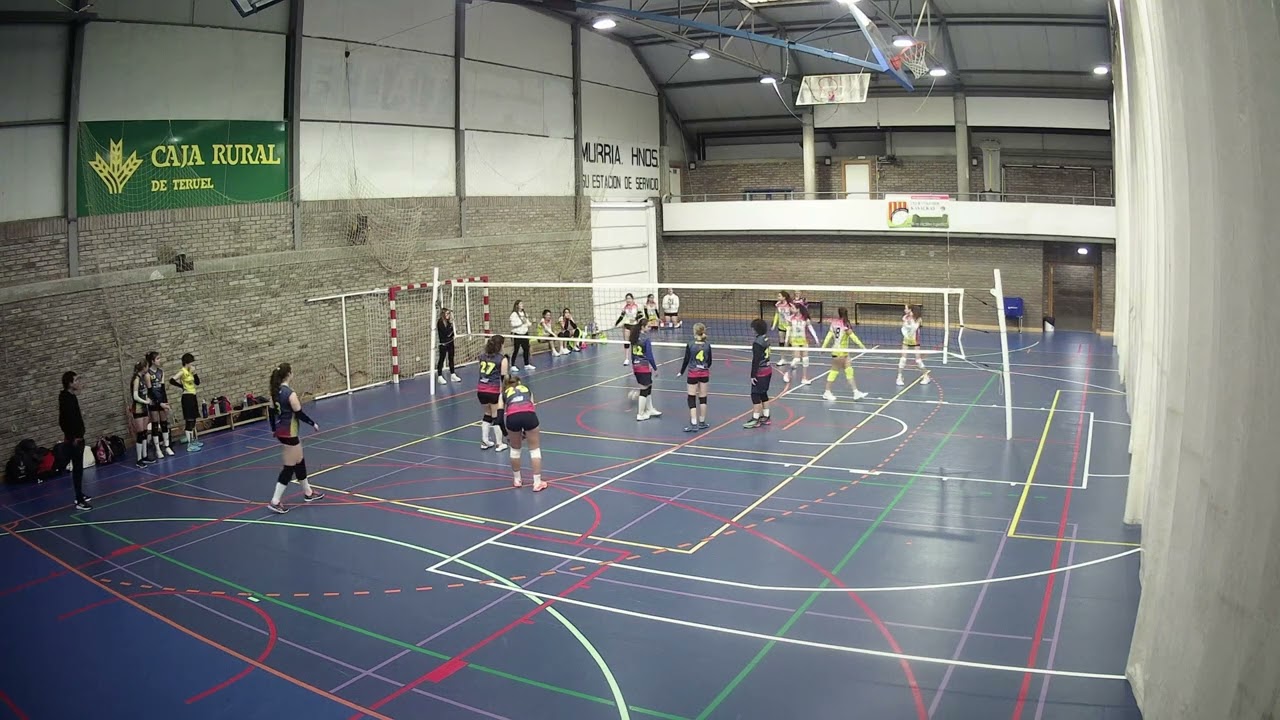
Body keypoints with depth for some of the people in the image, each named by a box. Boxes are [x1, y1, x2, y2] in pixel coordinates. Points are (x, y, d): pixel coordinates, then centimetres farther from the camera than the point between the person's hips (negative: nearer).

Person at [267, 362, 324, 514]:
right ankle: (275, 502, 0)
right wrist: (313, 424, -4)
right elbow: (299, 413, -18)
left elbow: (271, 411, 11)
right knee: (289, 468, -1)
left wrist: (274, 429, 22)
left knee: (300, 462, 21)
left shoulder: (276, 391, 3)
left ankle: (308, 492, 34)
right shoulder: (290, 393, -21)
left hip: (281, 431, 9)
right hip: (289, 434, -9)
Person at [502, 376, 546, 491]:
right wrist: (527, 431, 35)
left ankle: (517, 480, 37)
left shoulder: (505, 393, 32)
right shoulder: (526, 388, 35)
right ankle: (537, 483, 13)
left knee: (515, 449, 24)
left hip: (512, 416, 0)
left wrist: (506, 433, 38)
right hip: (529, 414, 0)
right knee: (535, 449, 14)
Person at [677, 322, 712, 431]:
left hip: (693, 374, -3)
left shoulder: (690, 346, -13)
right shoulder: (707, 345, -4)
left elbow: (686, 360, -7)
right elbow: (709, 361, 5)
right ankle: (702, 422, 22)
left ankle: (694, 424, -6)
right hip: (704, 373, 3)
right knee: (703, 398, 13)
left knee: (692, 399, 1)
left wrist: (681, 372, 8)